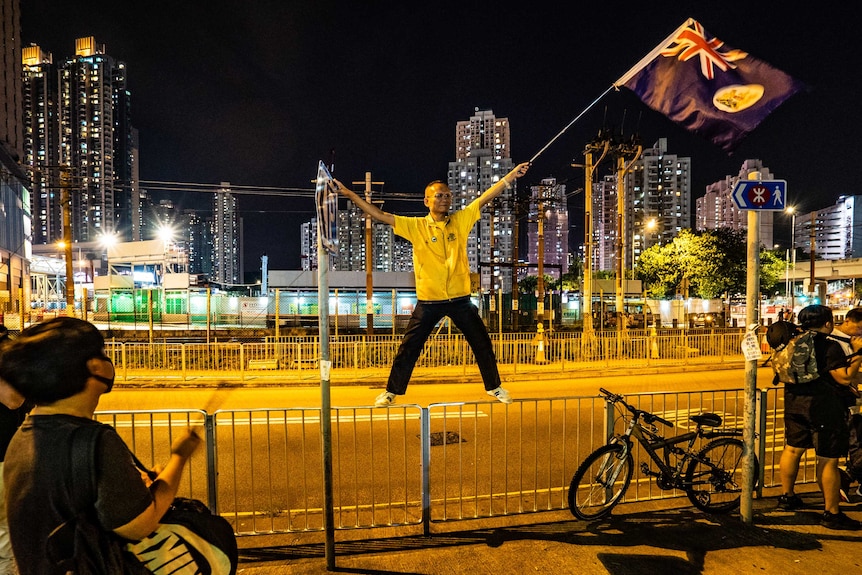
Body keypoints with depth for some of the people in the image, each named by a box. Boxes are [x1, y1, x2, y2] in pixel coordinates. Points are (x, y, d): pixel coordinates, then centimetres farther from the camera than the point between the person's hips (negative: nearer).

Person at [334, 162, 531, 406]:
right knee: (408, 347, 5)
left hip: (460, 298, 1)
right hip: (428, 301, -1)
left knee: (482, 343, 9)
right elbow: (380, 215, -4)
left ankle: (494, 387, 30)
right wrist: (349, 193, -8)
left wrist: (513, 174, -5)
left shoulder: (460, 220, 2)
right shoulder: (415, 226, -1)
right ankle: (391, 392, 22)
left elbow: (487, 196, 0)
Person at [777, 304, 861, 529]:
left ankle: (787, 496, 30)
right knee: (828, 460, 0)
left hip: (795, 402, 7)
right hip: (824, 407, -7)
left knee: (792, 449, 17)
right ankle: (832, 514, 8)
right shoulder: (830, 347, -15)